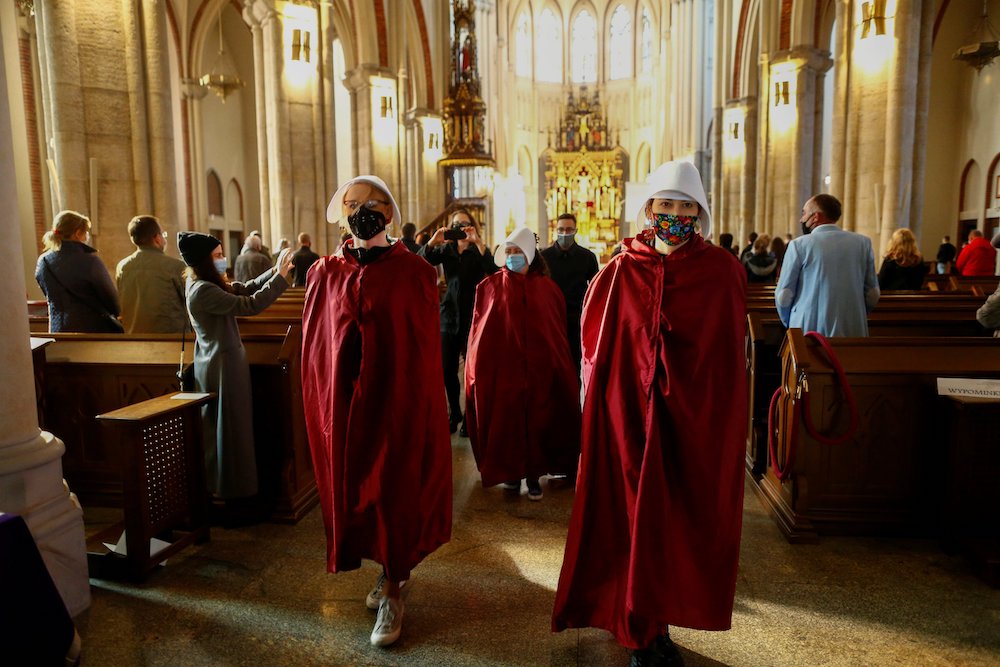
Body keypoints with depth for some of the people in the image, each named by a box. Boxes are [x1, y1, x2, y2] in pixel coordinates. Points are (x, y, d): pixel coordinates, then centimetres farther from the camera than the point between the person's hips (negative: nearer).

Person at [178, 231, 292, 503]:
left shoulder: (205, 284, 8)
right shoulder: (203, 291, -22)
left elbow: (246, 288, 9)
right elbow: (250, 305, -27)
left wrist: (275, 271, -2)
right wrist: (280, 277, -21)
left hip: (215, 364, 10)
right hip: (223, 366, -10)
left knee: (217, 429, 18)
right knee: (230, 429, 0)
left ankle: (216, 486, 30)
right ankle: (233, 493, 11)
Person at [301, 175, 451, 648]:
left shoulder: (414, 272, -4)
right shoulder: (324, 273, 4)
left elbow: (426, 347, -4)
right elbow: (314, 347, 7)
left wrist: (421, 403, -8)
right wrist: (324, 406, 3)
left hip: (400, 400, -3)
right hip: (346, 402, 4)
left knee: (395, 491, 2)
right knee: (354, 486, 13)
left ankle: (392, 593, 18)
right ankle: (393, 569, 36)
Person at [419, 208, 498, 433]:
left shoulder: (478, 250, 1)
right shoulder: (445, 249, 8)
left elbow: (493, 270, -20)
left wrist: (478, 242, -26)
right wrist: (432, 242, -22)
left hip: (472, 316, -3)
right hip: (449, 314, 3)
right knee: (447, 369, 8)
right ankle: (454, 413, 26)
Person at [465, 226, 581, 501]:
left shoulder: (547, 288, 3)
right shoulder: (491, 286, 0)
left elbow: (558, 333, 7)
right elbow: (479, 329, 1)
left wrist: (559, 364, 4)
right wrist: (478, 367, -3)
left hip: (539, 367, 1)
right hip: (501, 367, -1)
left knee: (537, 420, 6)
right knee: (504, 420, 4)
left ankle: (533, 475, 20)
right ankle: (509, 471, 22)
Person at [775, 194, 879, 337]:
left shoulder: (799, 245, -5)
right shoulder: (863, 243, 4)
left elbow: (784, 296, -4)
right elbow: (872, 295, 5)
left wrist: (790, 324, 13)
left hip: (807, 332, -3)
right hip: (852, 332, 3)